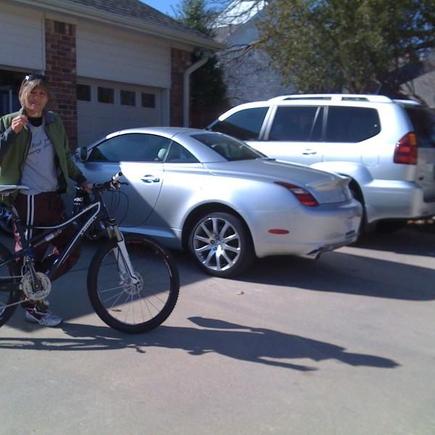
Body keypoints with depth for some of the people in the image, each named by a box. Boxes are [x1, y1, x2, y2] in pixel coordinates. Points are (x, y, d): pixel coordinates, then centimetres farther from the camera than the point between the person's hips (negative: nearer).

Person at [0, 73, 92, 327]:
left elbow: (65, 157, 20)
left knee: (70, 251, 5)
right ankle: (33, 306, 21)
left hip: (53, 198, 6)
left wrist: (82, 181, 15)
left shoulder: (54, 122, 12)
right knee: (30, 255, 1)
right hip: (26, 200, -5)